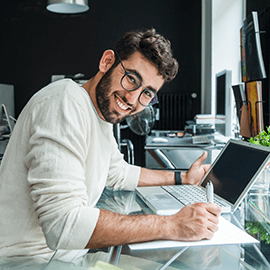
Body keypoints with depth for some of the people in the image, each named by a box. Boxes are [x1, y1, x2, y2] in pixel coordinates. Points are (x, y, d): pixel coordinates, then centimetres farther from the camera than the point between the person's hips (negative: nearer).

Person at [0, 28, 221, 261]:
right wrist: (172, 226, -25)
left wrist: (183, 178, 17)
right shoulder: (65, 104, -23)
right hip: (31, 260, -8)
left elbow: (119, 173, 22)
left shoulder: (103, 115, 7)